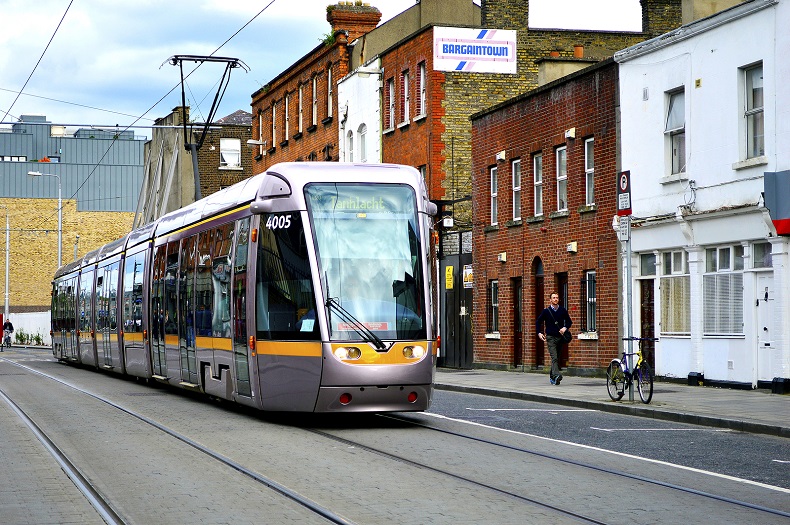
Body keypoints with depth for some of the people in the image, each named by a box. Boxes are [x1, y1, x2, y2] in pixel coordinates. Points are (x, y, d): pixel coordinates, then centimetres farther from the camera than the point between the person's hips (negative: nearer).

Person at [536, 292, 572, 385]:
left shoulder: (563, 311, 6)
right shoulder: (546, 311, 1)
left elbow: (569, 322, 16)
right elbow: (538, 322, 10)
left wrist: (565, 328, -4)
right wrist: (539, 333, -1)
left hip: (560, 337, 3)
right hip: (550, 337, -3)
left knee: (557, 358, 10)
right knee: (554, 357, -18)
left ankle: (552, 376, 24)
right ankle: (556, 375, -33)